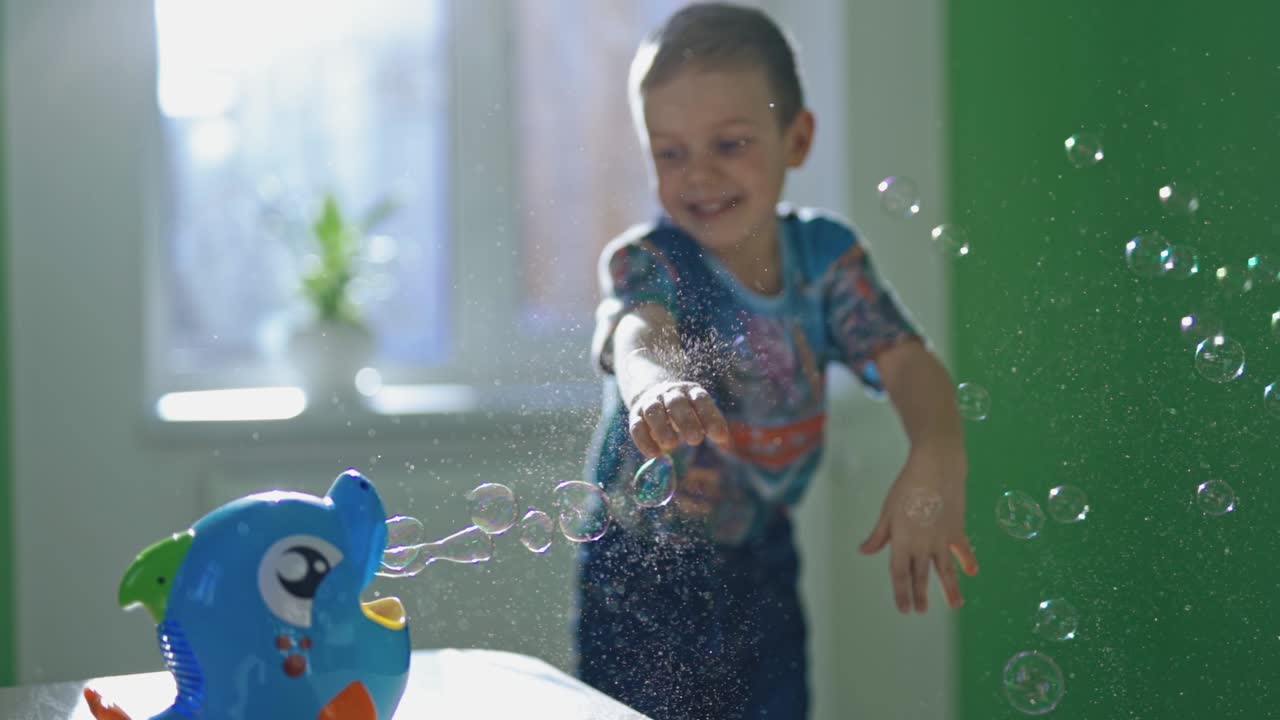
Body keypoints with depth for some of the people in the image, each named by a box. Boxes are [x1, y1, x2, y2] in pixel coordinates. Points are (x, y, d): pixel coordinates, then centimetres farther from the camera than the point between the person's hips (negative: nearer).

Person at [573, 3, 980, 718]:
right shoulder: (644, 261, -17)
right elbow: (637, 331, -39)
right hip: (644, 584, -3)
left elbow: (905, 358, -18)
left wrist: (937, 460, -40)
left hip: (762, 567, 4)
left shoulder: (826, 254, -6)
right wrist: (654, 384, -65)